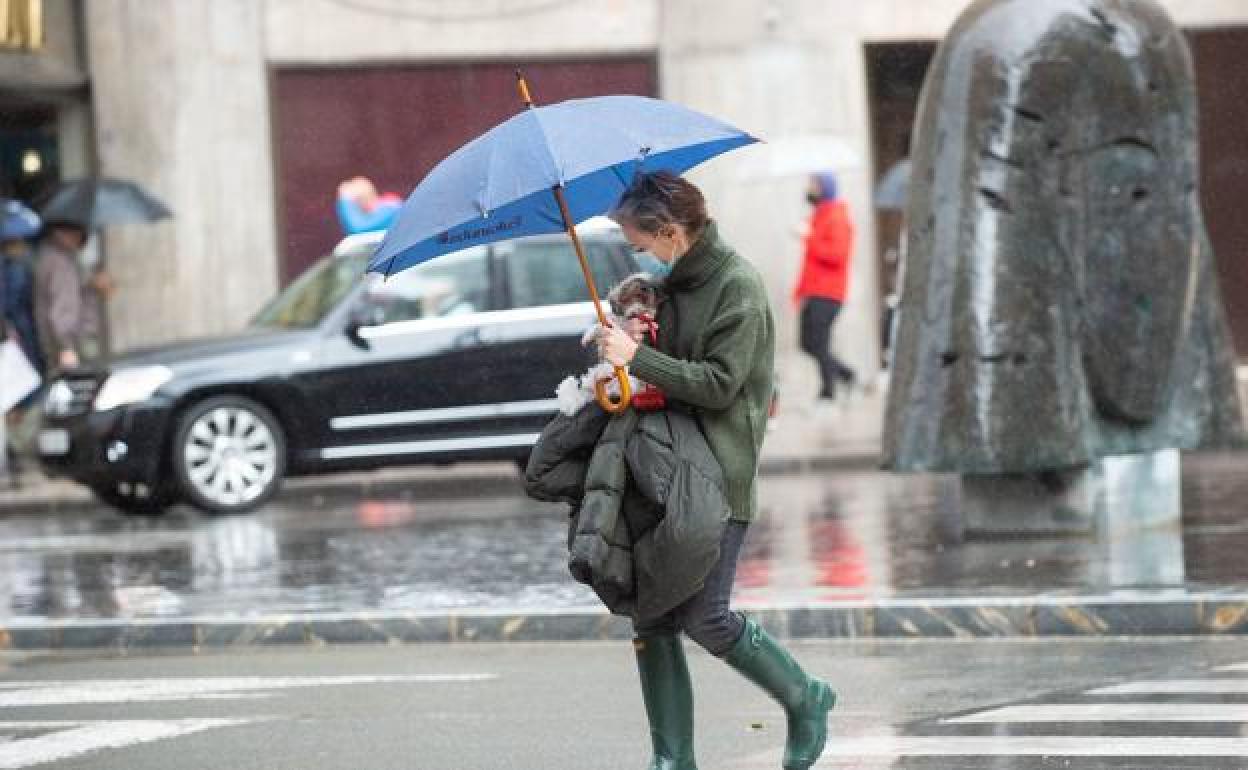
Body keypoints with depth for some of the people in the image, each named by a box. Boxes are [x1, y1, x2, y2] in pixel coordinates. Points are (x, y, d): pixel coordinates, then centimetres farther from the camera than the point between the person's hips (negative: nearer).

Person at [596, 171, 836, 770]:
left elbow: (720, 384, -17)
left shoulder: (737, 286, -11)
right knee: (652, 618, 2)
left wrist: (636, 359, -18)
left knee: (704, 616, -9)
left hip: (719, 472, -8)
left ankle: (805, 700, 13)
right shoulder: (673, 282, 13)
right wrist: (622, 342, 6)